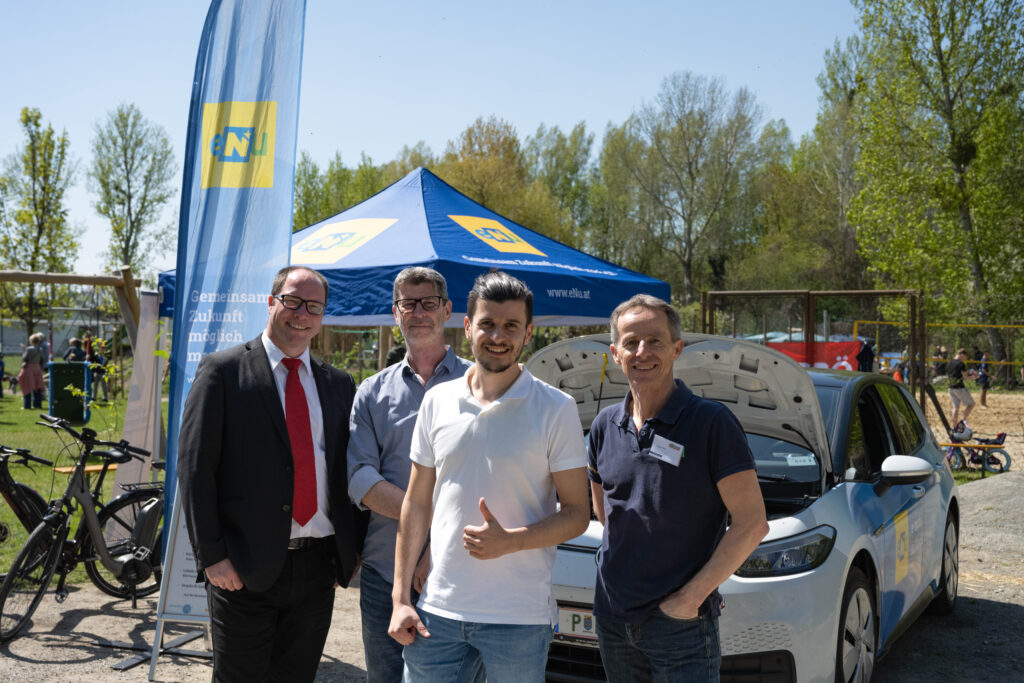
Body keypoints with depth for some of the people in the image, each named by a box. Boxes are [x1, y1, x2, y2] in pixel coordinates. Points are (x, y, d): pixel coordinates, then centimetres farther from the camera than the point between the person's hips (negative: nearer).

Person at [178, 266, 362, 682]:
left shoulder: (339, 384, 10)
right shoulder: (222, 371, -3)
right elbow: (194, 468, -7)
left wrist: (351, 552, 5)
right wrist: (211, 555, -12)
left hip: (319, 567, 4)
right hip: (245, 569, -4)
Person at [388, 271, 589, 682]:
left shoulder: (556, 409, -4)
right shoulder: (437, 401, 6)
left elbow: (576, 514, -3)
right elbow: (417, 503, 10)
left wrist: (511, 540, -19)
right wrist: (400, 598, 6)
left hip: (519, 618, -3)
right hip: (437, 612, 3)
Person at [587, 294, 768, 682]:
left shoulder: (711, 423, -11)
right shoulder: (605, 426, 6)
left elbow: (752, 523, -14)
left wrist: (691, 596, -15)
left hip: (681, 622, -5)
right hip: (612, 618, 5)